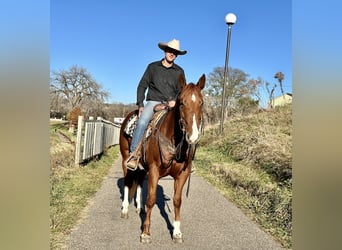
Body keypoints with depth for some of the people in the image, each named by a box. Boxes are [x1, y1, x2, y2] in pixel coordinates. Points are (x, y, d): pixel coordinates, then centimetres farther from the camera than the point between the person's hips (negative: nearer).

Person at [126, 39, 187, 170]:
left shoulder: (179, 71, 13)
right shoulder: (152, 67, 10)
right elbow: (142, 86, 9)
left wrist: (175, 100, -10)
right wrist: (140, 105, -2)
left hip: (171, 104, 2)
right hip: (153, 102, -2)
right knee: (142, 122, -30)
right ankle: (133, 154, -26)